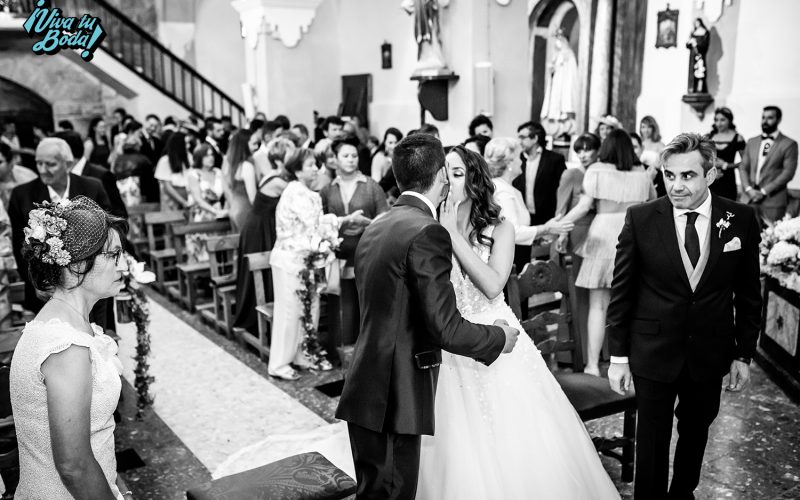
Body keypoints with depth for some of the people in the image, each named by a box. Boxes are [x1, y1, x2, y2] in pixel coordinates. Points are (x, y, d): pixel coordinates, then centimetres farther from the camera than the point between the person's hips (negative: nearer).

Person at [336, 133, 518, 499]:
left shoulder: (374, 229, 10)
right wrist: (498, 338, -1)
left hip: (365, 394, 8)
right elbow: (446, 327, -19)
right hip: (396, 400, -8)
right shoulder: (428, 233, -16)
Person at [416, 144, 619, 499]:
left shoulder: (499, 229, -2)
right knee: (459, 453, 5)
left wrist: (454, 235, -17)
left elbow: (492, 286, -18)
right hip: (449, 353, 1)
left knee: (515, 447, 6)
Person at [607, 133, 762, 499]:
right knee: (652, 439, 9)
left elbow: (748, 293, 1)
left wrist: (744, 354, 2)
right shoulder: (640, 219, -12)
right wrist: (618, 356, -6)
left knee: (696, 432, 21)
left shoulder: (741, 219, -7)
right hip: (653, 352, -2)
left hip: (710, 354, 2)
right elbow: (621, 291, -6)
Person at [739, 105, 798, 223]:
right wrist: (748, 189, -3)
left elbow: (788, 172, -6)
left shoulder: (789, 144, 2)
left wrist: (764, 191, -12)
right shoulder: (751, 142, 17)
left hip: (773, 200, -4)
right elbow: (743, 167, 13)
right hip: (750, 199, 4)